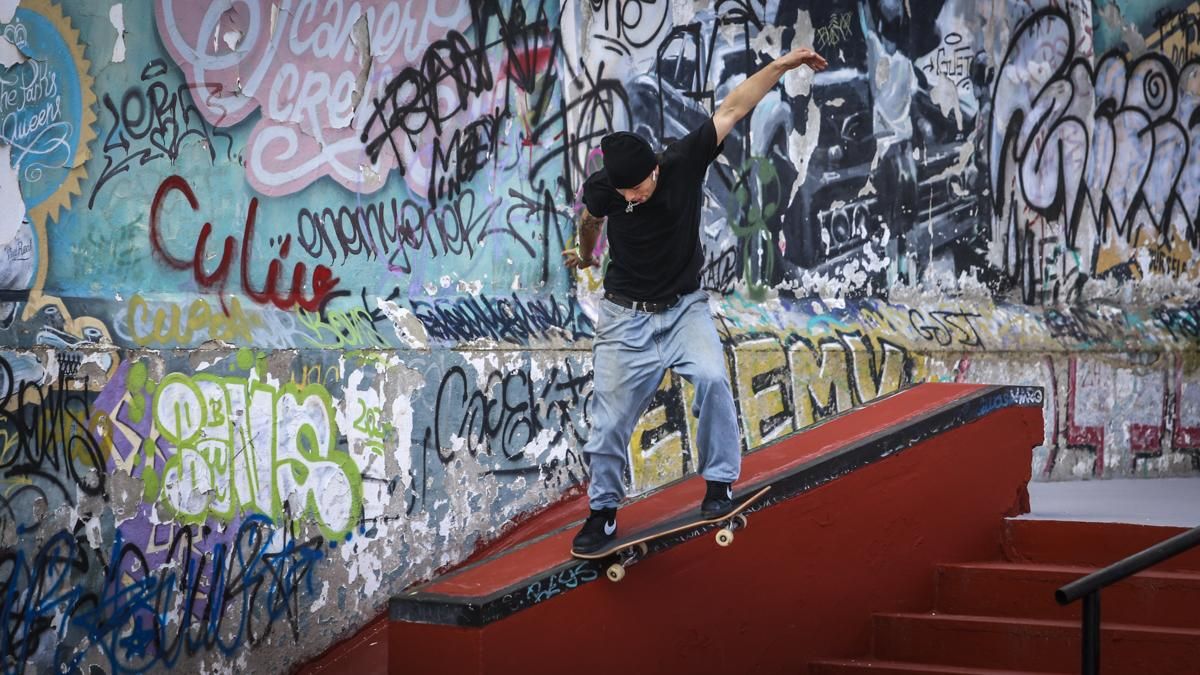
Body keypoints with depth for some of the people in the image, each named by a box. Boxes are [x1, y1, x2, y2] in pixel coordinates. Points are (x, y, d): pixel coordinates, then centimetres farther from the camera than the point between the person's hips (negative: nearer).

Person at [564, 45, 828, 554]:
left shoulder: (684, 162, -18)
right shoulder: (602, 188, -14)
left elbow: (731, 109, -13)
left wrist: (781, 66, -15)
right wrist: (584, 254, 31)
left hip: (684, 306, -1)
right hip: (626, 315, 1)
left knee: (711, 378, -27)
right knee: (610, 420, -2)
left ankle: (719, 482, -11)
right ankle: (602, 512, 16)